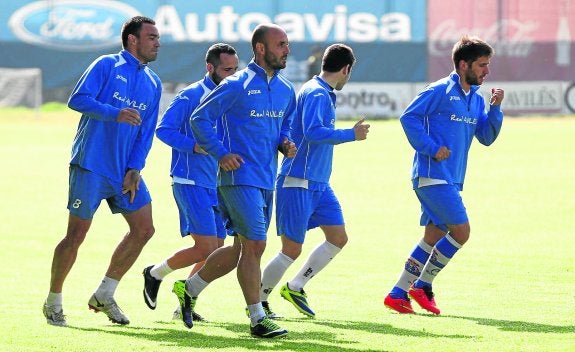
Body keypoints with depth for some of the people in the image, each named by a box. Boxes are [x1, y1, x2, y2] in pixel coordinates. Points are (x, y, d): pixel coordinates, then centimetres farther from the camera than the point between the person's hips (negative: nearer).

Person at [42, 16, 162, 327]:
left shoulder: (153, 84, 13)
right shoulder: (107, 66, -5)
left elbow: (146, 131, 11)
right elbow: (77, 100, -15)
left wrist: (135, 169, -1)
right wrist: (115, 113, -28)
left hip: (125, 171, 7)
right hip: (90, 167, -6)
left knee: (143, 229, 0)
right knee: (76, 235, -3)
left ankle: (104, 296, 12)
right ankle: (53, 302, 12)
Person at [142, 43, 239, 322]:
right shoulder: (191, 96, -10)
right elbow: (163, 130, -13)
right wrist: (194, 147, -23)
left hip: (215, 183, 8)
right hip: (190, 181, -8)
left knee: (217, 248, 5)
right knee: (206, 247, -13)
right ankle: (155, 274, 9)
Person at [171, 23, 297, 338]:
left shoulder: (286, 91, 12)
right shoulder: (237, 86, -10)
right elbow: (200, 118, -6)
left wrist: (285, 144, 6)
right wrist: (221, 153, -13)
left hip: (267, 181, 8)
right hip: (240, 177, -8)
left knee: (242, 248, 13)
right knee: (254, 245, -10)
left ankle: (189, 288, 30)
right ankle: (257, 320, -4)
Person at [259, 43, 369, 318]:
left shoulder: (323, 94, 14)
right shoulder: (316, 94, -16)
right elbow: (313, 132, -30)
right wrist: (351, 134, -21)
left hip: (318, 184, 10)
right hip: (297, 184, -10)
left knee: (338, 238, 6)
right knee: (292, 249, -5)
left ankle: (295, 287, 16)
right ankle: (257, 302, 8)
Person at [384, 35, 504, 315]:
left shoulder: (476, 100, 15)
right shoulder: (440, 91, -9)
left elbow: (486, 137, 15)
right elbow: (408, 117, -12)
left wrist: (495, 108, 1)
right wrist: (432, 148, -17)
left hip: (451, 180, 9)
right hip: (432, 174, -9)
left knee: (434, 237, 9)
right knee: (461, 231, -12)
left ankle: (398, 294, 14)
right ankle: (422, 286, 0)